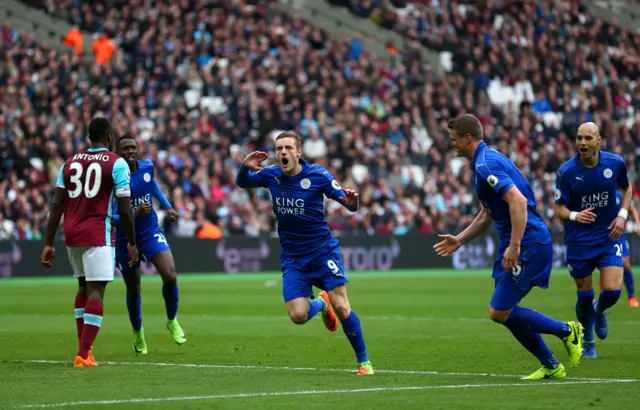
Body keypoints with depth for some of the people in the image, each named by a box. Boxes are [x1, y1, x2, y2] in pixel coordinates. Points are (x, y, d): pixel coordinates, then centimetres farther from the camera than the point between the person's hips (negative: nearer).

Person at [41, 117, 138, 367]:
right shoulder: (116, 164, -3)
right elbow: (125, 209, -5)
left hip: (72, 234, 6)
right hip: (98, 234, -6)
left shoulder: (70, 163, 12)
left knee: (84, 286, 21)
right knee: (96, 291, -5)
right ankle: (83, 355, -12)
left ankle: (84, 348, 21)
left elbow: (57, 205, 8)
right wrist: (132, 243, 6)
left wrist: (48, 244, 10)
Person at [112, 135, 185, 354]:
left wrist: (167, 206, 23)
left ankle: (172, 322, 7)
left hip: (150, 232, 2)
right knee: (133, 290, 9)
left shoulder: (147, 167, -5)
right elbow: (109, 216, -24)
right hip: (126, 238, -2)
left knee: (170, 276, -18)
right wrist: (135, 213, -37)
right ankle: (137, 333, 36)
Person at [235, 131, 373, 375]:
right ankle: (321, 304, 26)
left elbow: (349, 204, -9)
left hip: (322, 251, -3)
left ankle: (363, 361, 3)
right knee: (298, 316, -10)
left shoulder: (318, 176, -12)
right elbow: (242, 183, 15)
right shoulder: (271, 175, -1)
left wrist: (351, 201, -36)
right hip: (292, 258, 3)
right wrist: (245, 167, -9)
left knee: (341, 307, -13)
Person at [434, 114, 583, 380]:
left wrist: (514, 246, -28)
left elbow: (518, 201, -27)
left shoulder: (487, 164, -16)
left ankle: (567, 331, 2)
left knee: (499, 312, -9)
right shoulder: (483, 162, 18)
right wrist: (460, 240, 24)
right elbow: (487, 214, 28)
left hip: (529, 244, -10)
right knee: (506, 312, 11)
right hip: (516, 244, 10)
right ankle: (551, 367, 16)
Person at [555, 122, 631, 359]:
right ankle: (588, 344, 27)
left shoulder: (615, 163, -6)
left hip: (609, 237, 1)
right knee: (585, 295, 3)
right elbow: (560, 208, -7)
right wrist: (575, 216, -29)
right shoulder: (566, 171, -12)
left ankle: (599, 311, 27)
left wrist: (622, 215, -3)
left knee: (613, 290, -12)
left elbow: (626, 189, 13)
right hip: (579, 241, -1)